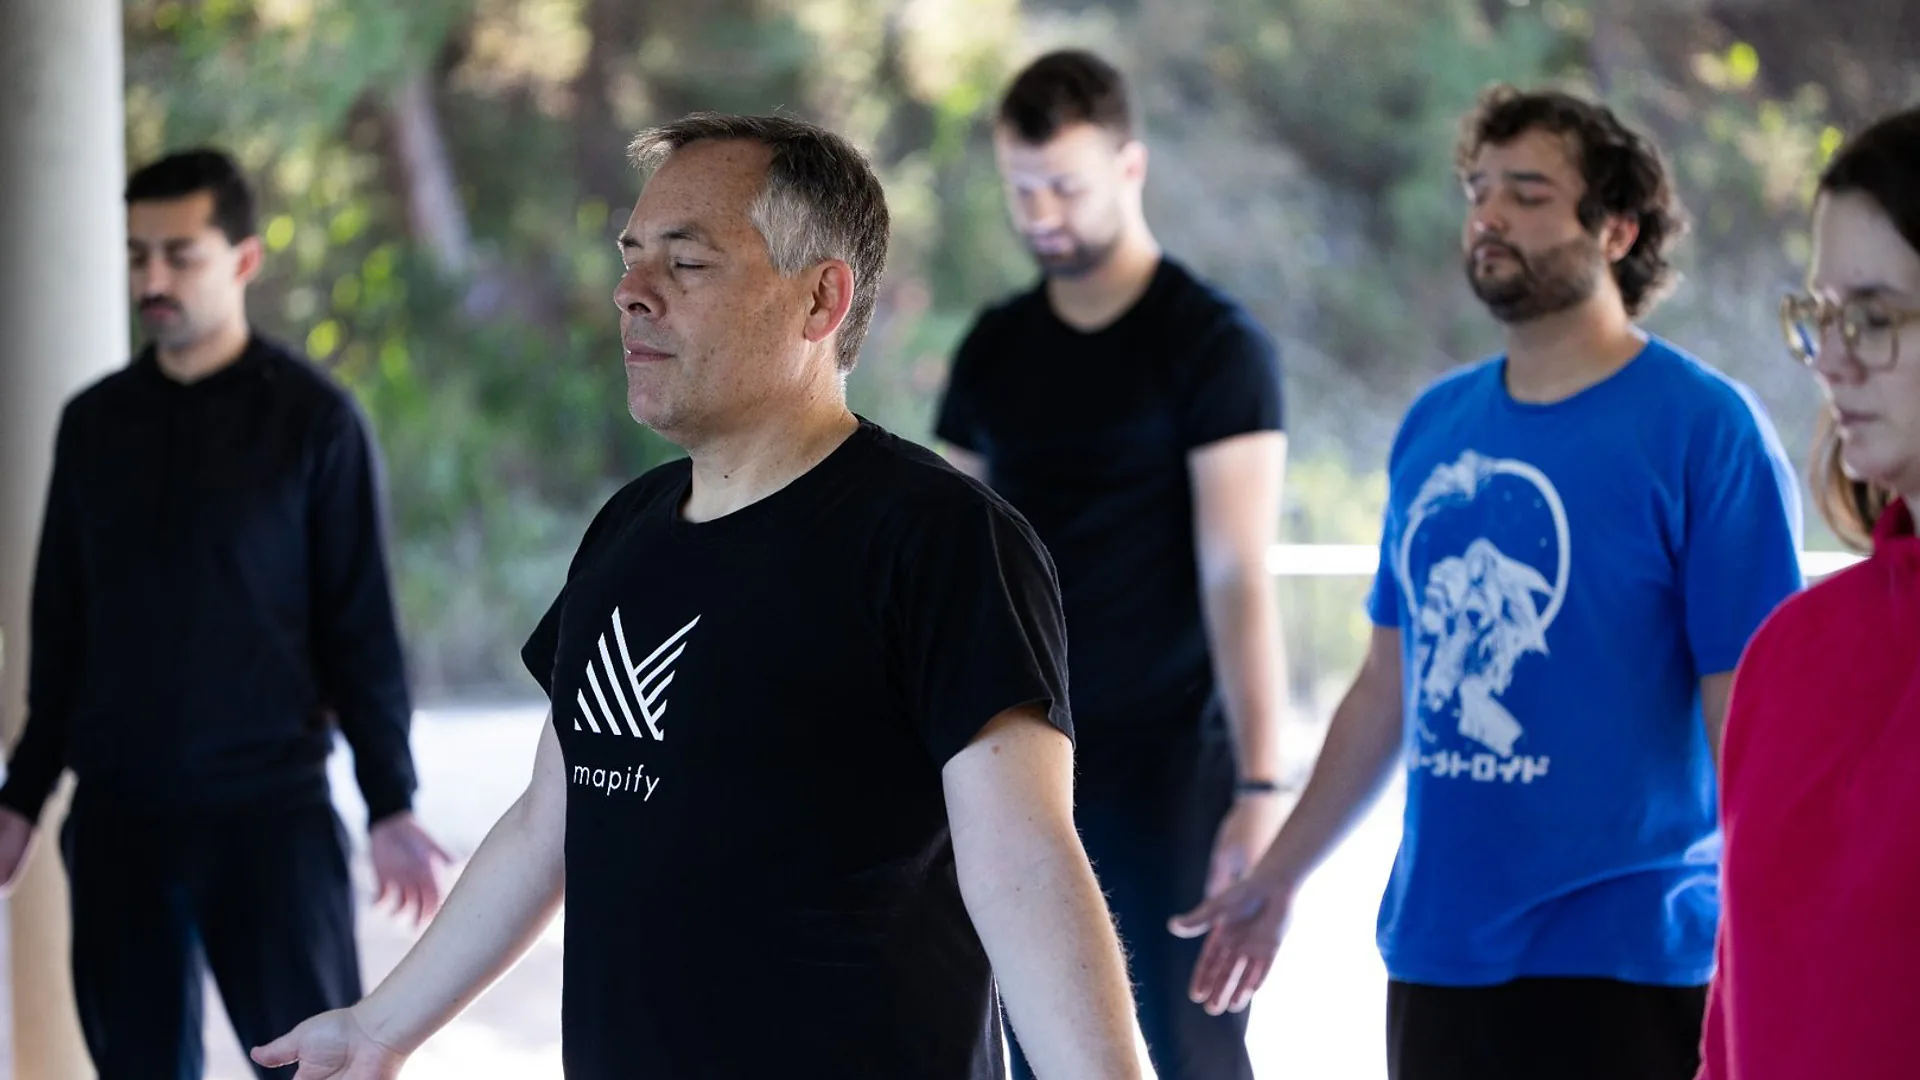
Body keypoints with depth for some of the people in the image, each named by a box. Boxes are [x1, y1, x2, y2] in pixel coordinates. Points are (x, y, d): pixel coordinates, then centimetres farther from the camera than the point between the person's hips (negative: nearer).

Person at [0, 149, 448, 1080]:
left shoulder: (313, 419, -3)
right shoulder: (94, 422, 9)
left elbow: (361, 623, -2)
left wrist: (391, 802, -7)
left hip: (270, 804, -4)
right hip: (117, 810, 4)